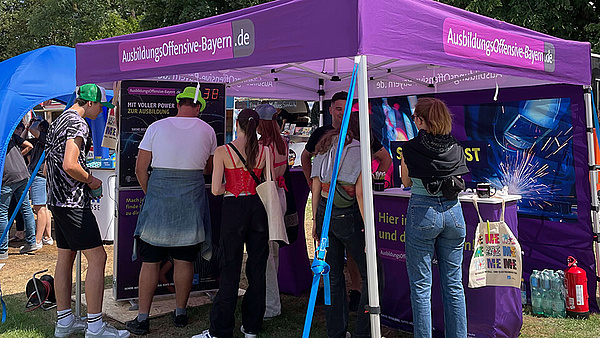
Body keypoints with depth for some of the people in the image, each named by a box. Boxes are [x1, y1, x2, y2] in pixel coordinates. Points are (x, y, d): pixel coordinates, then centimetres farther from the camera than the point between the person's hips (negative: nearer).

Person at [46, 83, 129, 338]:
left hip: (56, 199, 11)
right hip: (73, 201, -11)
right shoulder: (78, 123, -13)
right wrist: (91, 180, -8)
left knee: (65, 257, 14)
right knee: (97, 257, -8)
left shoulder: (58, 122, 18)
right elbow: (70, 165, -24)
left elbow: (48, 166, 23)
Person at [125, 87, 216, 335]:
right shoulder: (207, 131, 3)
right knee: (184, 260, 10)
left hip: (158, 194, -1)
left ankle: (142, 318, 10)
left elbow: (140, 169, 2)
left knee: (150, 260, 5)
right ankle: (180, 313, 21)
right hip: (192, 199, 1)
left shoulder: (156, 127, 1)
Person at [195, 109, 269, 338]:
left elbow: (216, 189, -9)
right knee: (257, 268, 11)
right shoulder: (265, 151, 0)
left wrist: (232, 187, 9)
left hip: (234, 209, -2)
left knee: (230, 270, 3)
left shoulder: (223, 151, -7)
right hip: (258, 208, 3)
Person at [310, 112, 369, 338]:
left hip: (324, 213, 6)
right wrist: (368, 227, -11)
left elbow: (316, 189, 10)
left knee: (334, 276, 14)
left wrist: (315, 220, 14)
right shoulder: (361, 150, -5)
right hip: (348, 216, -6)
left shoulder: (324, 149, 12)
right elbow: (360, 193, -12)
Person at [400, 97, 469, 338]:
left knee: (421, 286, 4)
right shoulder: (455, 148, 2)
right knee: (453, 284, 12)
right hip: (453, 211, 4)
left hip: (422, 213, -4)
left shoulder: (410, 149, -8)